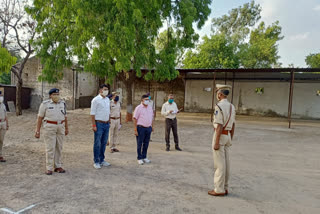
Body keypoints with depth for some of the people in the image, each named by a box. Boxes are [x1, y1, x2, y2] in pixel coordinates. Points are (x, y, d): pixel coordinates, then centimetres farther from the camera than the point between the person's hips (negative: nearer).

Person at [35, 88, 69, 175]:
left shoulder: (62, 103, 7)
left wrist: (66, 128, 15)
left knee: (59, 147, 7)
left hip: (60, 127, 4)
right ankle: (49, 168, 6)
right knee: (50, 148, -3)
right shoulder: (45, 104, -4)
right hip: (50, 127, -4)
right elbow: (40, 117, -3)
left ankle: (58, 166, 17)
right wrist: (38, 130, -6)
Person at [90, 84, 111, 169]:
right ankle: (96, 162, 10)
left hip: (106, 124, 6)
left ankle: (102, 160, 24)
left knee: (104, 143, 12)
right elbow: (92, 113, -11)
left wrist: (109, 122, 14)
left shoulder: (108, 99, 12)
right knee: (97, 144, 0)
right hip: (99, 124, -6)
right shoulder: (96, 100, -8)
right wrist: (94, 125, -15)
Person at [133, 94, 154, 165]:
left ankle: (144, 157, 25)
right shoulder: (138, 108, -8)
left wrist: (152, 126, 14)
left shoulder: (150, 107, 9)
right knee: (139, 144, 4)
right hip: (141, 127, -5)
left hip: (148, 128, 5)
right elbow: (135, 119, -9)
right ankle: (139, 158, 15)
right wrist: (135, 130, -13)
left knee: (146, 144, 12)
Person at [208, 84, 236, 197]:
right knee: (225, 163, 12)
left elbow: (219, 126, -21)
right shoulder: (231, 106, 10)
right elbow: (233, 126, 14)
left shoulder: (219, 106, -17)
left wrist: (216, 143, -19)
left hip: (220, 136, -8)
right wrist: (230, 140, 21)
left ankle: (219, 189, 5)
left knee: (219, 164, -2)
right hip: (227, 136, 8)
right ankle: (224, 188, 20)